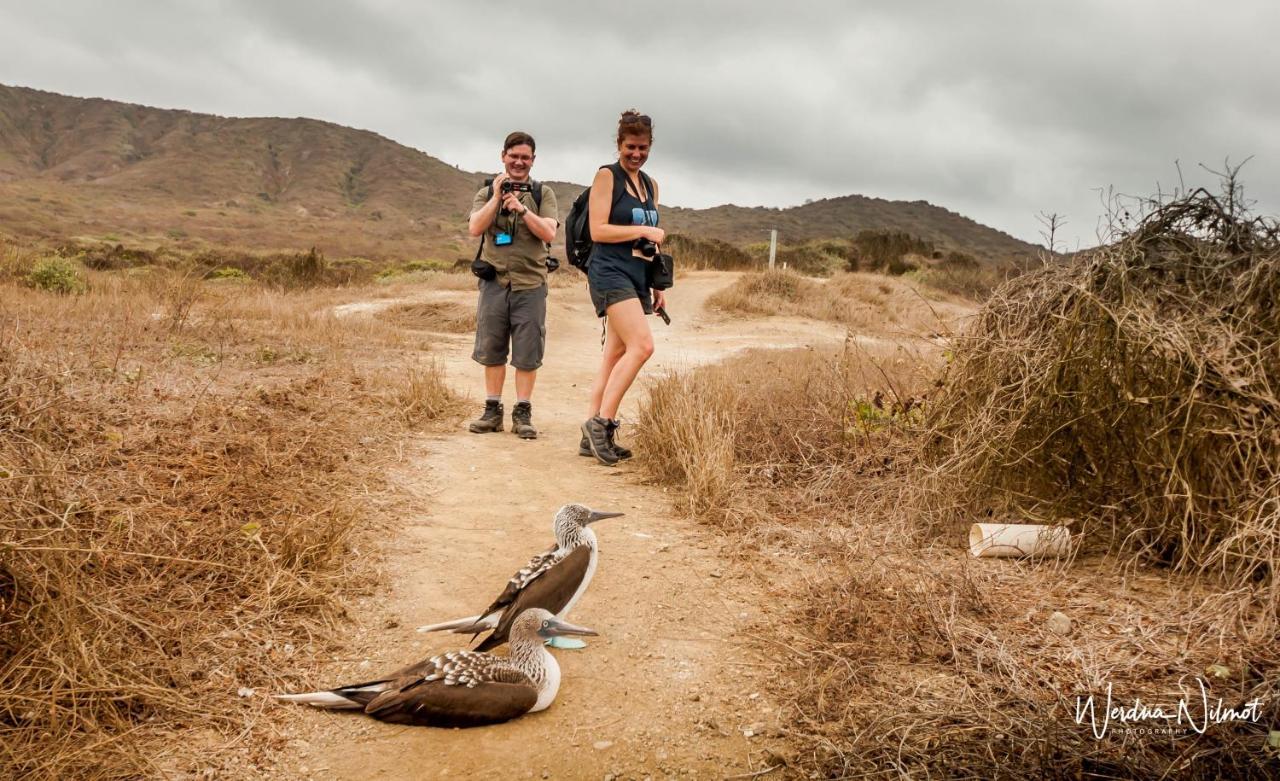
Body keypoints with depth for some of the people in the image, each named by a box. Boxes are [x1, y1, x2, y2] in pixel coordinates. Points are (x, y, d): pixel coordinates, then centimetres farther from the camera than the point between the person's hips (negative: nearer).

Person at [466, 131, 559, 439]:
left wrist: (521, 208, -15)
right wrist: (496, 197, -11)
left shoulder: (543, 194, 8)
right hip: (494, 282, 2)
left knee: (527, 355, 0)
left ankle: (523, 414, 8)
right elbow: (475, 228, -4)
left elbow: (549, 233, -6)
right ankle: (492, 410, 16)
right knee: (491, 352, 7)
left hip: (530, 284, -1)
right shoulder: (487, 192, 11)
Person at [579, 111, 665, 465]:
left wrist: (657, 286, 21)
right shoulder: (606, 176, -3)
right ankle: (601, 421, -14)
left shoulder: (650, 185, 19)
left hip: (637, 277, 8)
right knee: (642, 345, -22)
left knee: (614, 357, 6)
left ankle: (593, 436, 9)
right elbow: (598, 231, -11)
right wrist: (644, 231, -13)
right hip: (610, 272, -8)